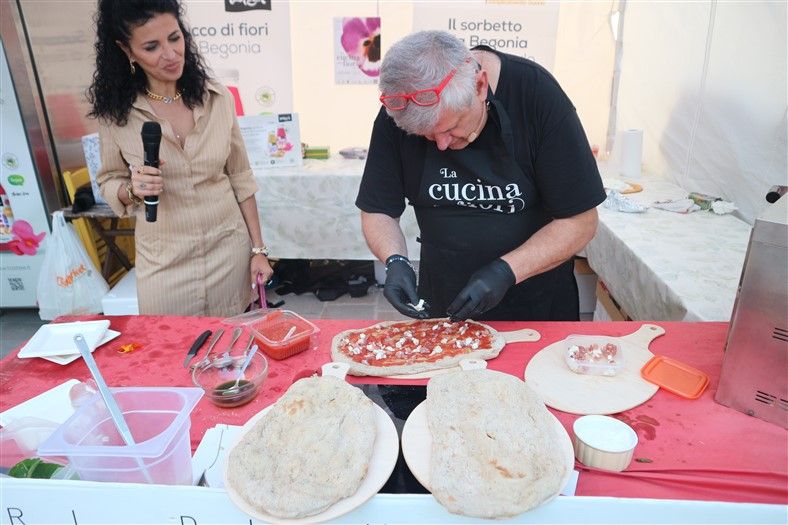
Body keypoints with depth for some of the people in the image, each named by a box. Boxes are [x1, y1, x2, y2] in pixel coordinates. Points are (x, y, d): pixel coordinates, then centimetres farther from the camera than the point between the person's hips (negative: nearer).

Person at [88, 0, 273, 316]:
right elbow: (108, 183, 5)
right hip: (164, 262, -1)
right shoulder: (115, 111, -8)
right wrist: (133, 190, -18)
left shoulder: (217, 98, -5)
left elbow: (241, 179, 1)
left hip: (230, 249, 1)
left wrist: (258, 248, 2)